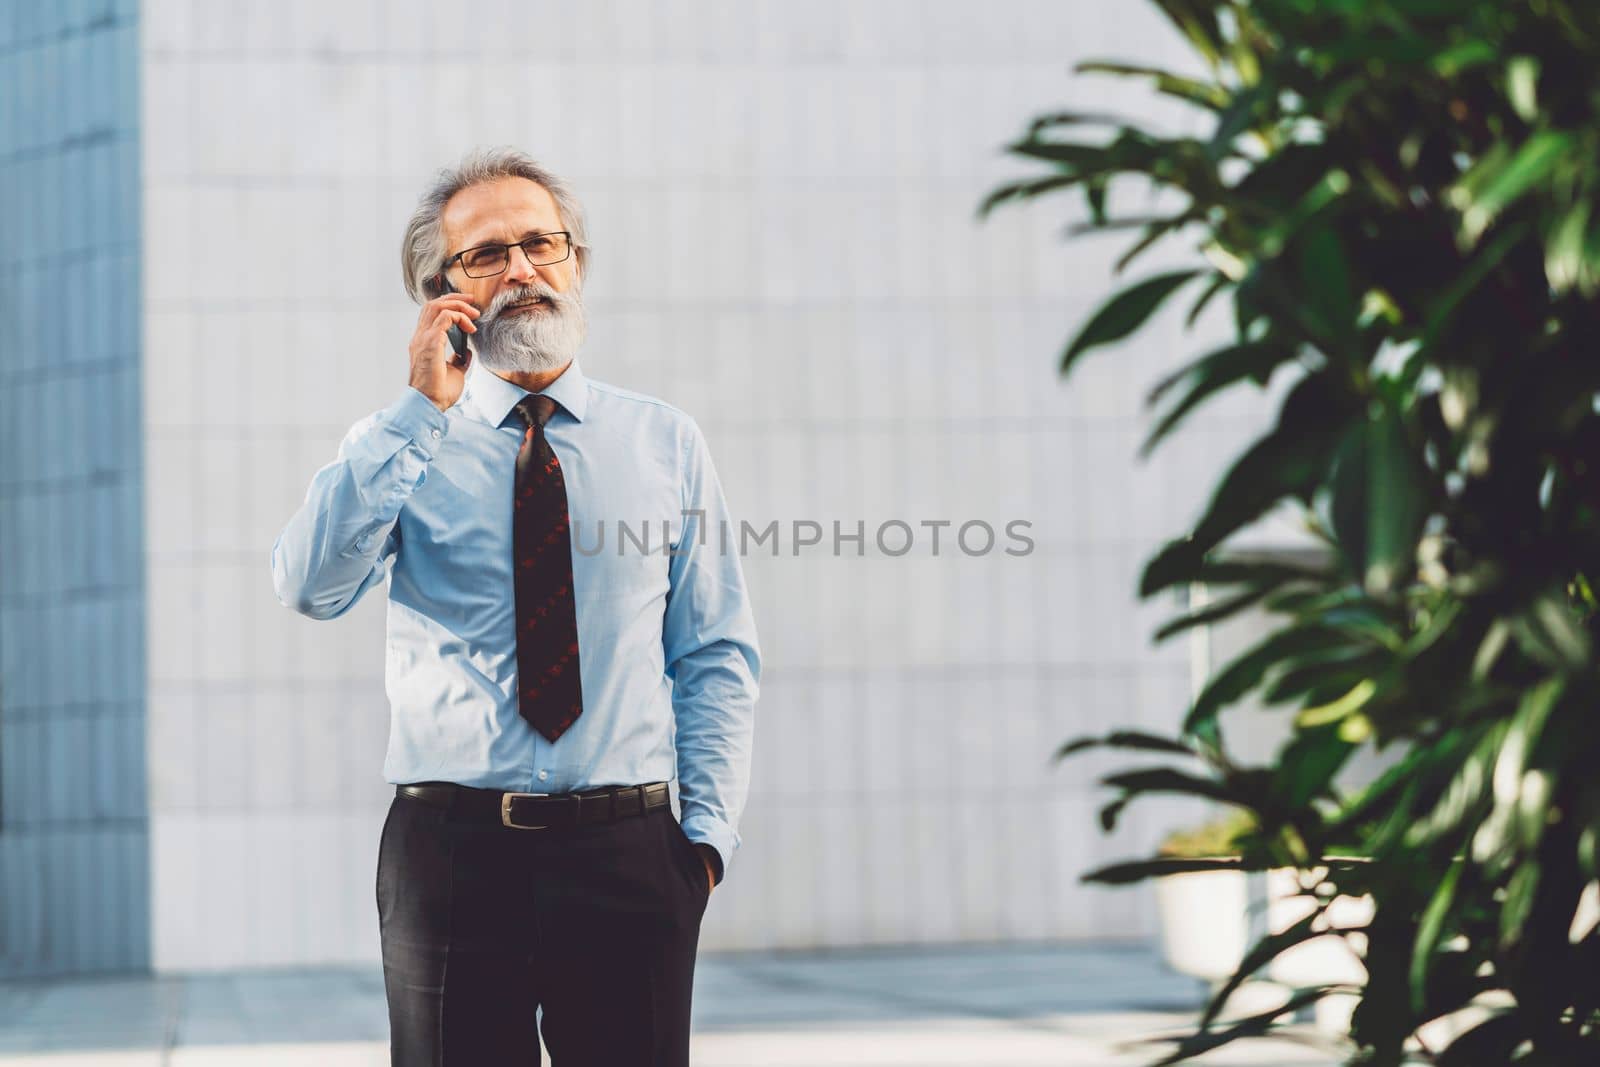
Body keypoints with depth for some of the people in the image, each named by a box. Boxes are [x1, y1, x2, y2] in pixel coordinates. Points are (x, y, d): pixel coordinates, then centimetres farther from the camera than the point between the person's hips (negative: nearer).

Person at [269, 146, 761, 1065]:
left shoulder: (666, 443, 9)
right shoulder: (398, 446, 5)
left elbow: (718, 656, 8)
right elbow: (311, 587, -13)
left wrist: (708, 833, -2)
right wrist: (423, 411, -14)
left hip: (628, 850, 1)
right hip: (450, 846, -1)